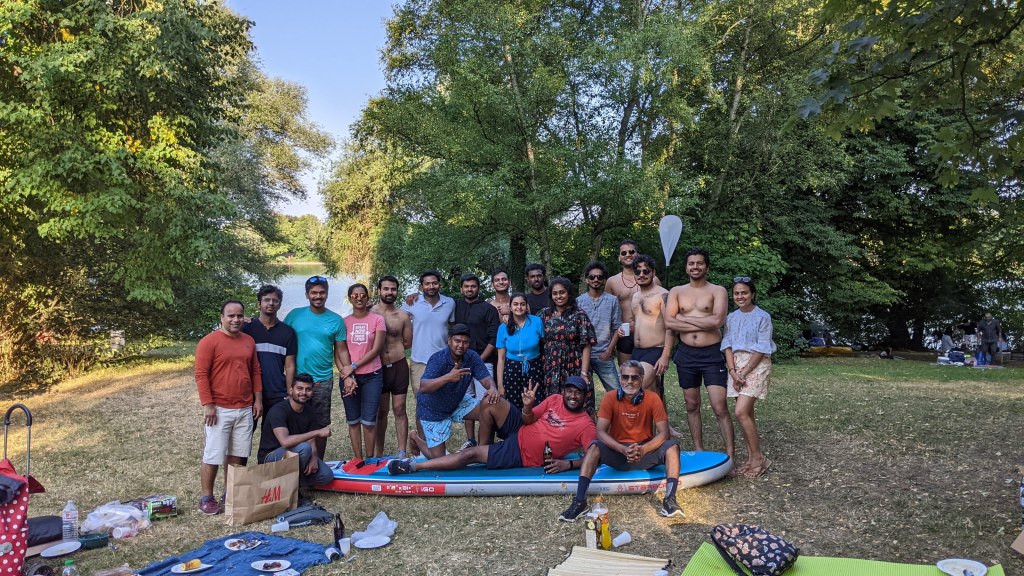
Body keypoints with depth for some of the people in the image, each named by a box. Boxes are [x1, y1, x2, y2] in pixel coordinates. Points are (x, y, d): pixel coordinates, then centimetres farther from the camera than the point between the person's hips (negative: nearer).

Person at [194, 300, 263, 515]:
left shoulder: (249, 341, 10)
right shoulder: (209, 341, -9)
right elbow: (201, 375, -11)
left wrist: (258, 399, 10)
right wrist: (207, 405, -15)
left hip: (245, 409, 5)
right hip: (219, 409, -5)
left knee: (236, 455, 11)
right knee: (213, 456, 0)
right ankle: (206, 498, 12)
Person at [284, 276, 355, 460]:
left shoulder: (336, 320, 2)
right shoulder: (294, 315, 1)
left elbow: (341, 350, 4)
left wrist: (347, 376, -5)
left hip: (323, 380, 1)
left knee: (321, 424, 8)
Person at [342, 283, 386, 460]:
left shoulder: (377, 319, -1)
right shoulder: (344, 322, 5)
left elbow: (376, 349, -6)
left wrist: (354, 366, -11)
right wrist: (347, 377, -9)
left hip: (372, 376, -2)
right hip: (350, 377, 2)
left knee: (369, 421, -2)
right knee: (353, 421, 8)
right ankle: (358, 460, 17)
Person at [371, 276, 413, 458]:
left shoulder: (403, 316, 3)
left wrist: (388, 347, 3)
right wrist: (392, 345, -6)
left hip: (399, 366, 1)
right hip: (378, 368, -1)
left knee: (399, 410, 5)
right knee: (380, 412, 10)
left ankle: (402, 453, 9)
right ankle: (378, 453, 19)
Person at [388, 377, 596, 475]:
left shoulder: (585, 424, -12)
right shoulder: (554, 400, 2)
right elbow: (528, 421, 4)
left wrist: (569, 464, -32)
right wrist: (527, 406, -18)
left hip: (522, 455, -5)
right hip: (519, 432, 5)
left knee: (471, 454, -13)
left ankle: (414, 466, -5)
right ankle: (484, 445, 11)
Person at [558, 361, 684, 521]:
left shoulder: (652, 399, -9)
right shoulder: (610, 398, -9)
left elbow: (664, 433, -14)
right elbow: (601, 431, -15)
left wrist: (642, 449, -32)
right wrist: (624, 450, -31)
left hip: (645, 451, 1)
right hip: (617, 452, 0)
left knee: (672, 445, -25)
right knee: (594, 447, -29)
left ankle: (669, 500, -32)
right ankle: (580, 501, -34)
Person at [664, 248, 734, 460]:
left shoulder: (718, 291, 0)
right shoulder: (676, 292, 8)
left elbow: (717, 321, -17)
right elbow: (668, 322, -6)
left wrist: (684, 318, -11)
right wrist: (703, 324, -11)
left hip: (712, 354, -3)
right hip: (686, 354, 4)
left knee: (720, 408, -8)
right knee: (692, 406, 12)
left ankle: (729, 456, -1)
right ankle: (698, 450, 24)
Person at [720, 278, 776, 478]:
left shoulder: (762, 317, -5)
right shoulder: (731, 318, 11)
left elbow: (761, 349, -10)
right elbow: (727, 345, 5)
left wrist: (743, 372, -14)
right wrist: (733, 371, -8)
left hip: (756, 366, -5)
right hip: (736, 365, 5)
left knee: (741, 412, -15)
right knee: (747, 413, 7)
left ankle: (758, 457, -3)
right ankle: (751, 457, 14)